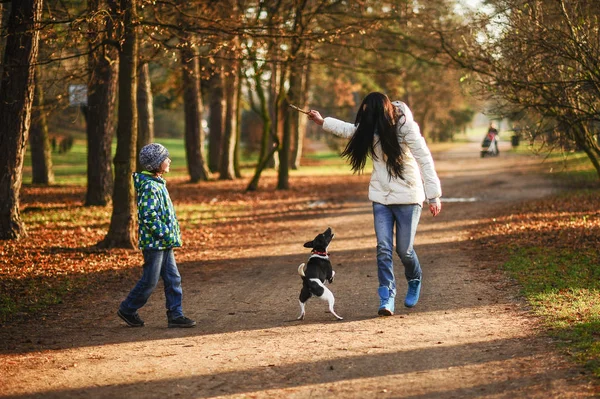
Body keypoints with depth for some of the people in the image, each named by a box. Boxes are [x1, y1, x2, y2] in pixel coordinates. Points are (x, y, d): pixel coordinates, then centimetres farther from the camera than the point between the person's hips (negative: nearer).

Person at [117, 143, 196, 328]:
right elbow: (149, 216, -24)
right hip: (153, 242, -9)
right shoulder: (149, 186, -18)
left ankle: (175, 315, 10)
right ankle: (127, 309, 15)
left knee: (173, 279, 7)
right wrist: (167, 235, -20)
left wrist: (174, 235, 16)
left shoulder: (158, 183, 13)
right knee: (150, 281, -1)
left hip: (165, 243, 10)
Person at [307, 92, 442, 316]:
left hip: (408, 196, -4)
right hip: (381, 195, 5)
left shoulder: (406, 128, -18)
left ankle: (415, 281, 33)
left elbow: (425, 160, -19)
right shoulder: (370, 128, -1)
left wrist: (434, 196, -23)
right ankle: (387, 298, -6)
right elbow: (350, 130, 23)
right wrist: (323, 122, 26)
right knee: (383, 248, -8)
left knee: (404, 249, 1)